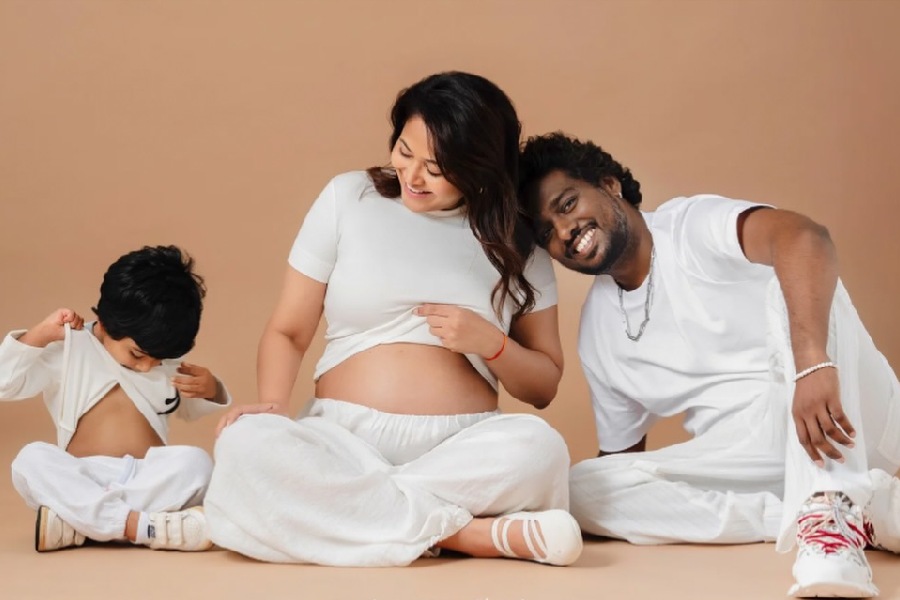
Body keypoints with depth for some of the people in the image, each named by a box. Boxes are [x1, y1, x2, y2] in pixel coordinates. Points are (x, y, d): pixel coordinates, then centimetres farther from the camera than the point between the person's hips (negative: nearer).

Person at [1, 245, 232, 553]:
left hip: (151, 481, 2)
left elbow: (191, 408, 27)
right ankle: (143, 526, -43)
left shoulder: (166, 362, 12)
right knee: (31, 459, -32)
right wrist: (40, 334, -13)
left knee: (195, 462, -29)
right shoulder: (68, 349, 1)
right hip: (82, 482, -2)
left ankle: (74, 524, -32)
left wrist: (210, 389, 5)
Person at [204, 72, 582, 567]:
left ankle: (343, 509, -22)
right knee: (246, 444, -34)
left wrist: (491, 342, -7)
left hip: (460, 451, 0)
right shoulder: (348, 198, 7)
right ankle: (473, 533, -28)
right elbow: (287, 332, 8)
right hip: (342, 441, 1)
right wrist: (272, 404, -12)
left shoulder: (516, 240, 9)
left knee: (537, 447, -34)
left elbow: (544, 386, 13)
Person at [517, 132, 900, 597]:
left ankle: (827, 512, -40)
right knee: (584, 488, -16)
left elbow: (805, 238, -29)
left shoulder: (694, 226, -7)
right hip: (753, 456, 6)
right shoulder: (598, 334, 12)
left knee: (790, 286, -29)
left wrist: (812, 363, -44)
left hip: (846, 416, -5)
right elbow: (622, 455, 21)